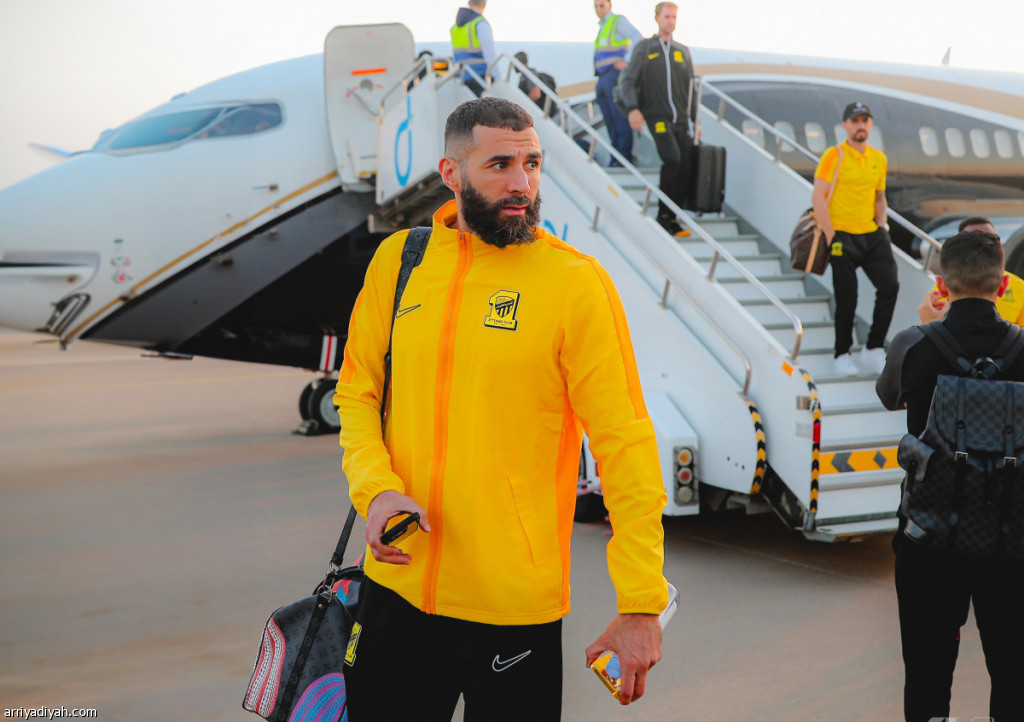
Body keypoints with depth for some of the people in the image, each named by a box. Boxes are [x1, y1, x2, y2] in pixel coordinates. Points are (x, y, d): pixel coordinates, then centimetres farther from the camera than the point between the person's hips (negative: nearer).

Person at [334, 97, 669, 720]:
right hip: (398, 588, 4)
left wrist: (641, 605, -14)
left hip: (517, 609, -3)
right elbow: (358, 391, 11)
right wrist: (375, 487, -9)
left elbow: (625, 446, -11)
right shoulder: (399, 259, 3)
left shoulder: (576, 282, -10)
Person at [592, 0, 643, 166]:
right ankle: (615, 159, 4)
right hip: (603, 79, 9)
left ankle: (625, 157, -16)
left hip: (615, 75, -9)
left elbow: (638, 38, -13)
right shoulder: (602, 27, 25)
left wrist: (627, 61, -18)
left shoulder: (619, 21, 1)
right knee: (610, 121, 4)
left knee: (620, 118, -13)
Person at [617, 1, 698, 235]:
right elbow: (628, 80, 2)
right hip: (657, 116, -5)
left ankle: (672, 216, 7)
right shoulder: (644, 47, 7)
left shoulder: (682, 51, 18)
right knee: (672, 159, -24)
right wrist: (633, 108, -14)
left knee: (686, 168, -5)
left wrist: (695, 119, 15)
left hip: (681, 119, 5)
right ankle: (663, 213, -11)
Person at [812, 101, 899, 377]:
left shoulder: (879, 158, 11)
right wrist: (830, 236, -14)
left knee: (889, 286, -6)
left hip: (872, 235, 5)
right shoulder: (834, 155, -6)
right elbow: (818, 197, -11)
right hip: (843, 237, -5)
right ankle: (842, 355, 15)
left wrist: (882, 225, 9)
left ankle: (873, 349, 7)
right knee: (846, 299, -2)